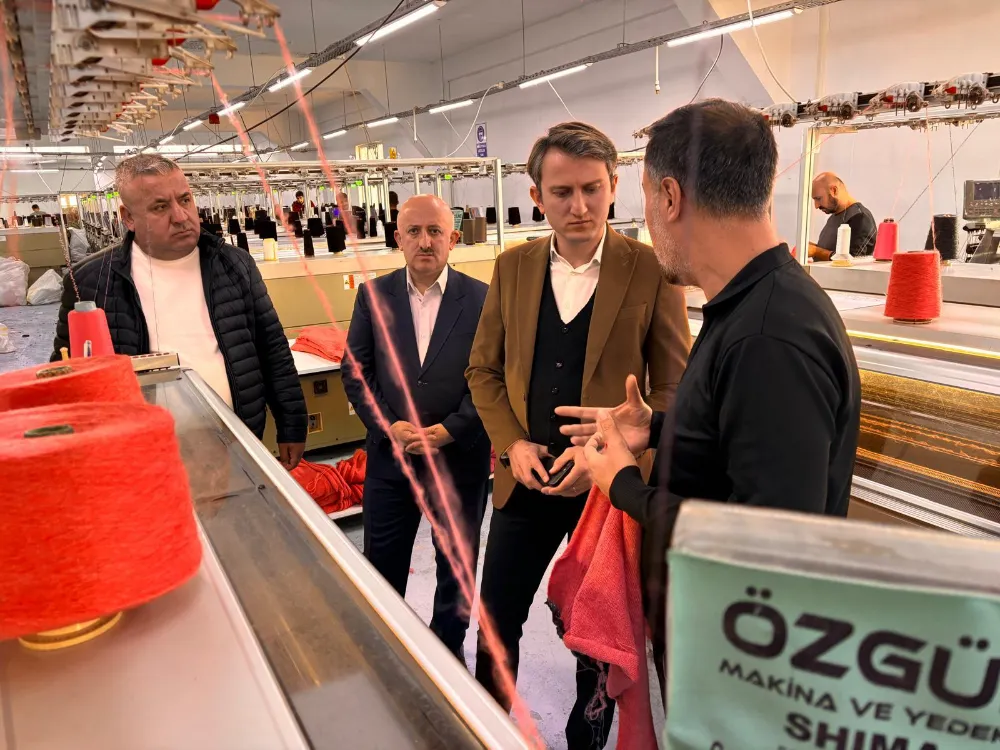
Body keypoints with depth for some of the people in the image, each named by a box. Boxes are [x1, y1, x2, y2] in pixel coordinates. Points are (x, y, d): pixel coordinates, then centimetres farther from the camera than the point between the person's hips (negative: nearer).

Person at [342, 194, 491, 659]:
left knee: (457, 561, 16)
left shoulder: (481, 298, -5)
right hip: (390, 453, 1)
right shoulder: (373, 294, 0)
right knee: (381, 564, 14)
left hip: (460, 456, -1)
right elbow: (356, 372, 0)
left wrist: (449, 430, -15)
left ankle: (449, 644, 40)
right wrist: (389, 425, -12)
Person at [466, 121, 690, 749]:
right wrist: (512, 443, -7)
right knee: (495, 621, 15)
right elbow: (485, 370, 7)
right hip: (525, 480, 3)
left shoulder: (652, 270, -10)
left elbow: (673, 388, -8)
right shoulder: (512, 267, 1)